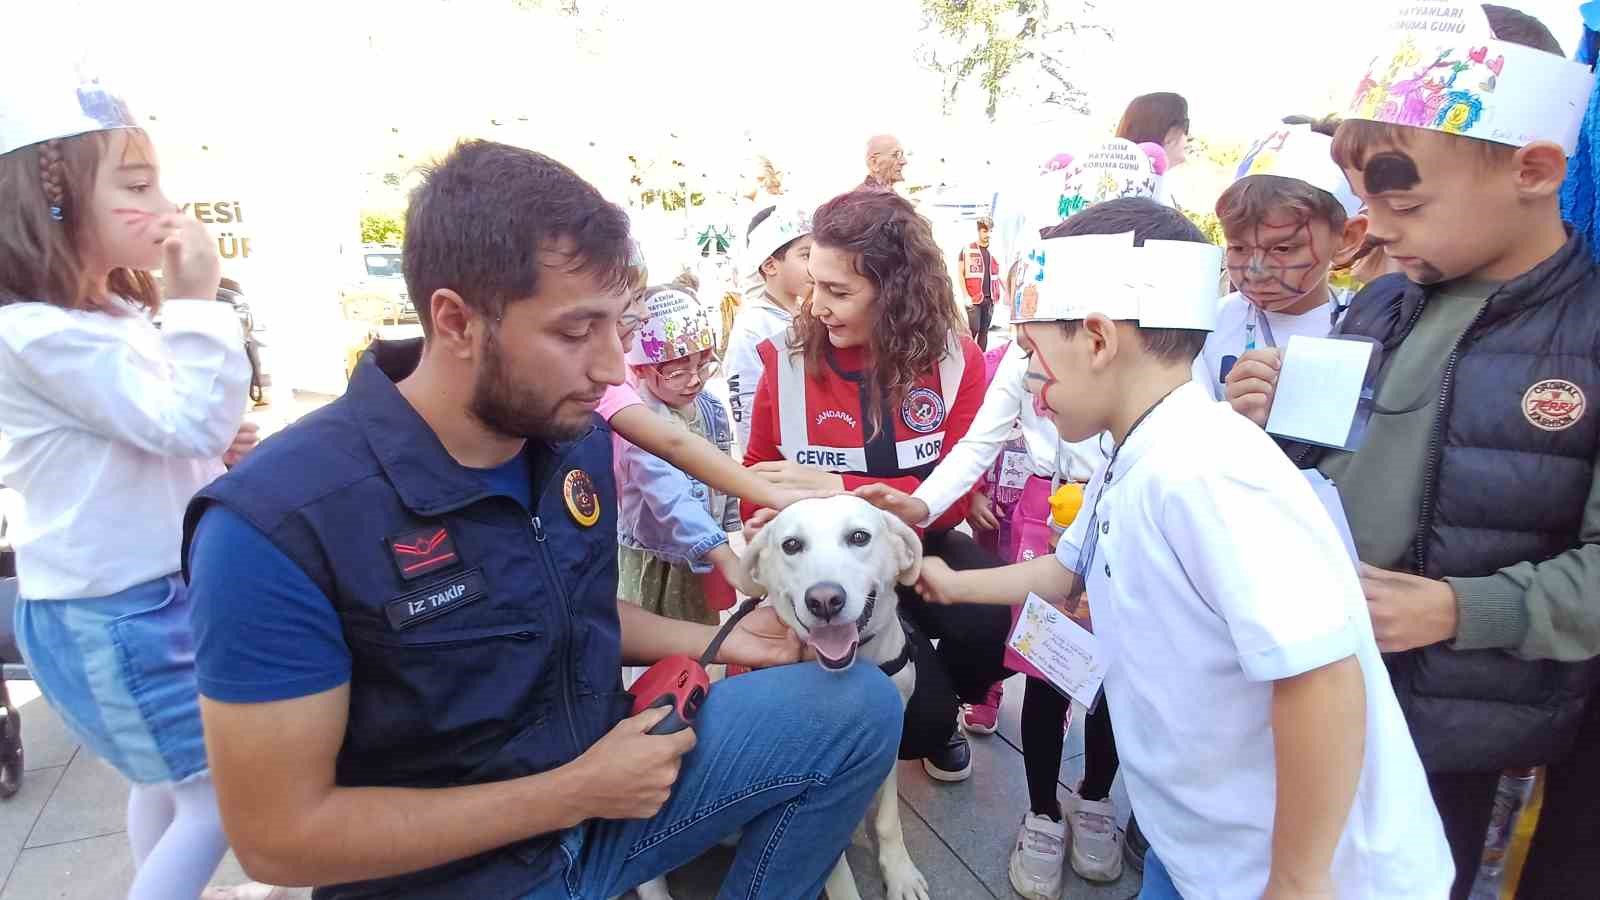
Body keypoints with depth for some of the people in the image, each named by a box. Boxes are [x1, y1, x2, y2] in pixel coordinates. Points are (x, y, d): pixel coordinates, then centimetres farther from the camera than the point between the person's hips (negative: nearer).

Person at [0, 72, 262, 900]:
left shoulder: (111, 318, 8)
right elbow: (190, 424, -25)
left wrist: (217, 448, 1)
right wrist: (198, 303, -23)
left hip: (151, 595, 10)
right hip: (113, 615, -10)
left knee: (168, 782, 25)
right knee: (223, 796, 1)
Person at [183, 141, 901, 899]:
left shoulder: (574, 436, -6)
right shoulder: (278, 524, -24)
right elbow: (278, 835, -19)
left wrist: (717, 640, -4)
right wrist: (572, 795, -20)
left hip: (597, 772, 5)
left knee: (859, 704, -2)